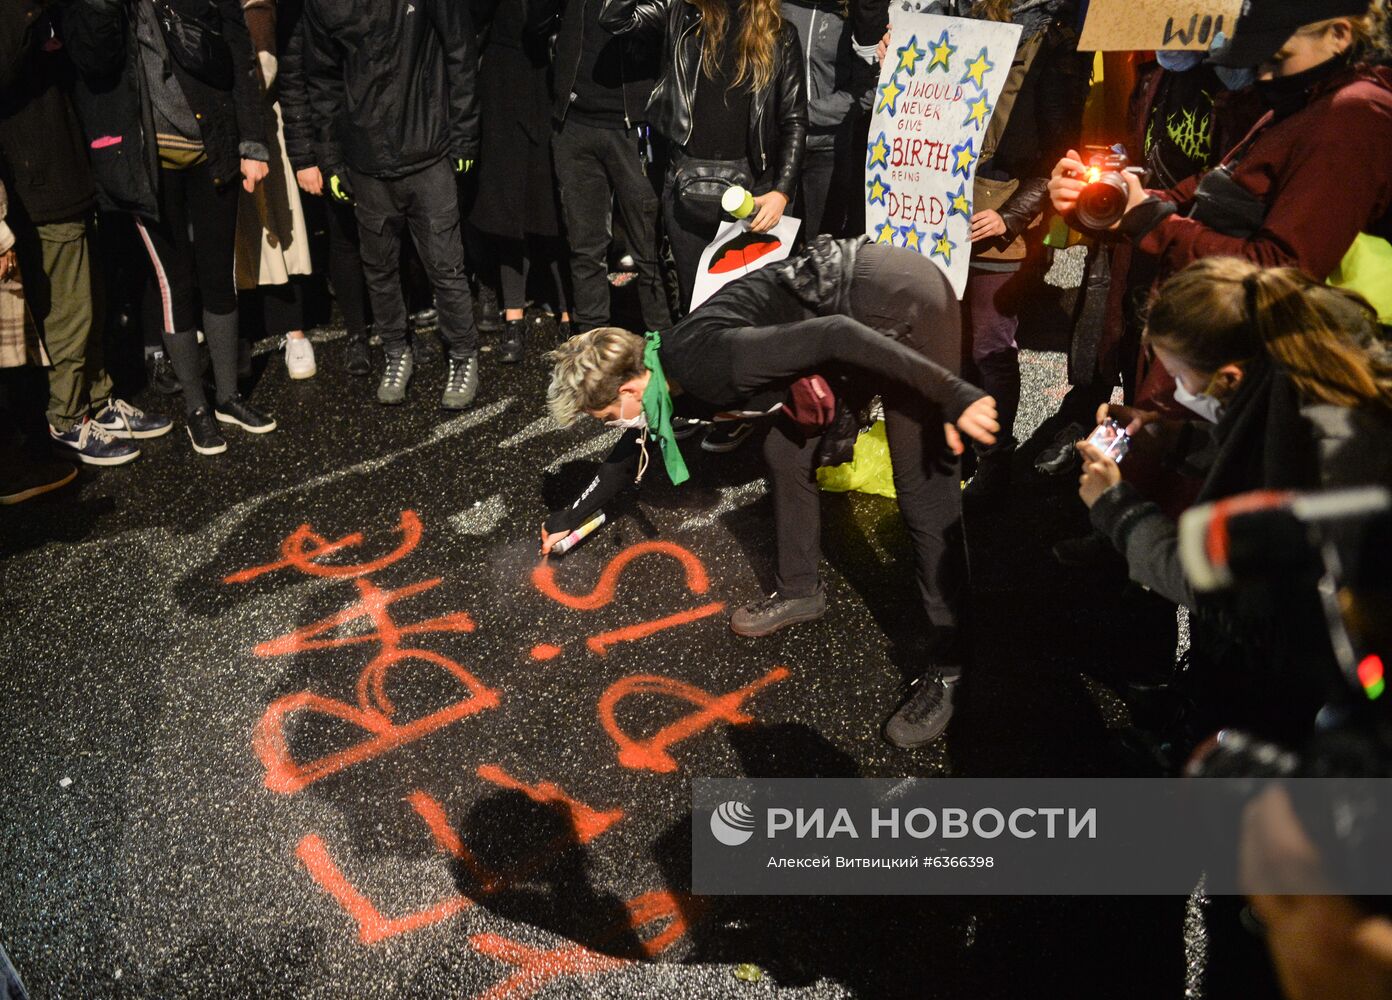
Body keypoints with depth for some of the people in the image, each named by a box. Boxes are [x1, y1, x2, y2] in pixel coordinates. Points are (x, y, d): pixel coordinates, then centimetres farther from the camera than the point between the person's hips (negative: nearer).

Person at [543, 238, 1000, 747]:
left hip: (903, 300, -9)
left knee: (922, 489, -9)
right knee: (785, 450, 11)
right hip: (859, 311, 9)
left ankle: (950, 663, 0)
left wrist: (954, 397, -31)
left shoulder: (705, 361, -23)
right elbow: (633, 450, 24)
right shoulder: (667, 375, 6)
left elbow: (832, 337, -29)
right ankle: (799, 591, 28)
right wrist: (569, 517, 36)